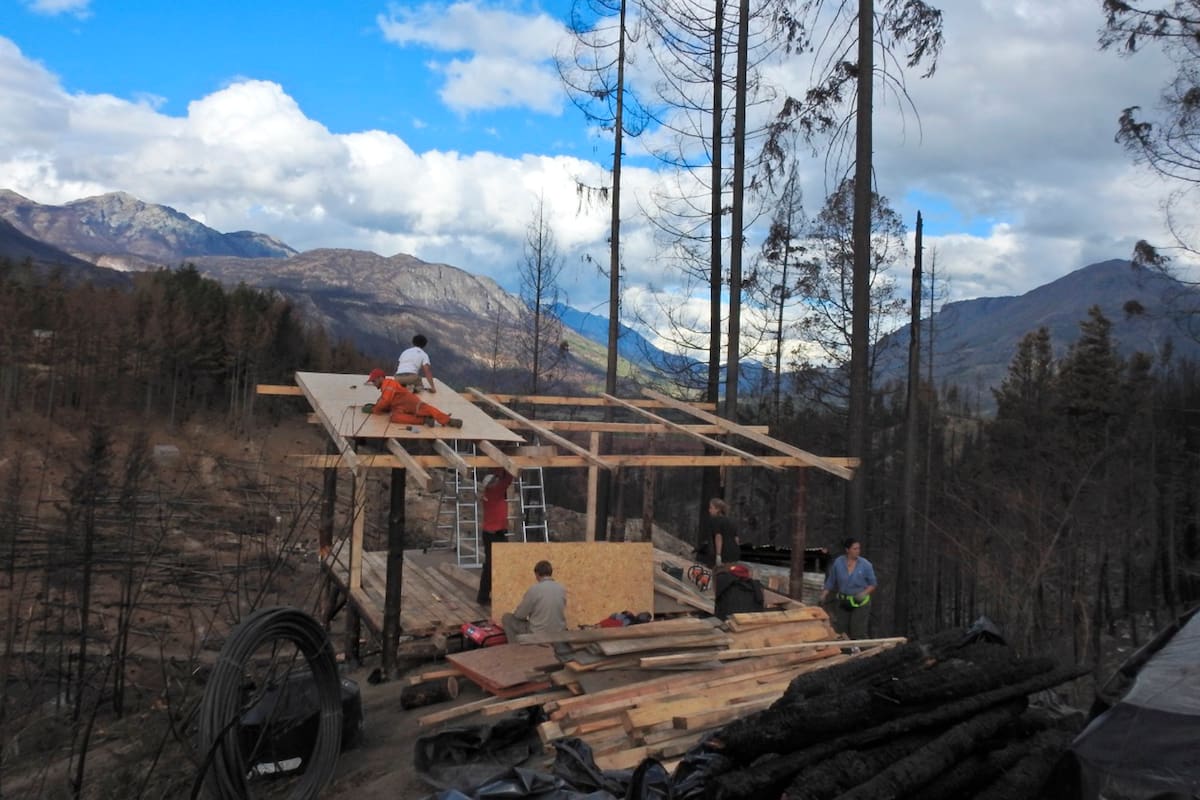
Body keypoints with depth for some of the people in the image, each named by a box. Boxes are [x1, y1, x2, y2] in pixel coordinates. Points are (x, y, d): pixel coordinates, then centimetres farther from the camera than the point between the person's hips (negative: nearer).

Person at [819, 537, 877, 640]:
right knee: (841, 631, 8)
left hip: (860, 602, -3)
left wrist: (865, 593, -19)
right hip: (843, 602, 3)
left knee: (858, 632, -6)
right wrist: (823, 595, -3)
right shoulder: (838, 562, -5)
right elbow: (831, 582, 5)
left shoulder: (865, 564, -10)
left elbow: (872, 584, -1)